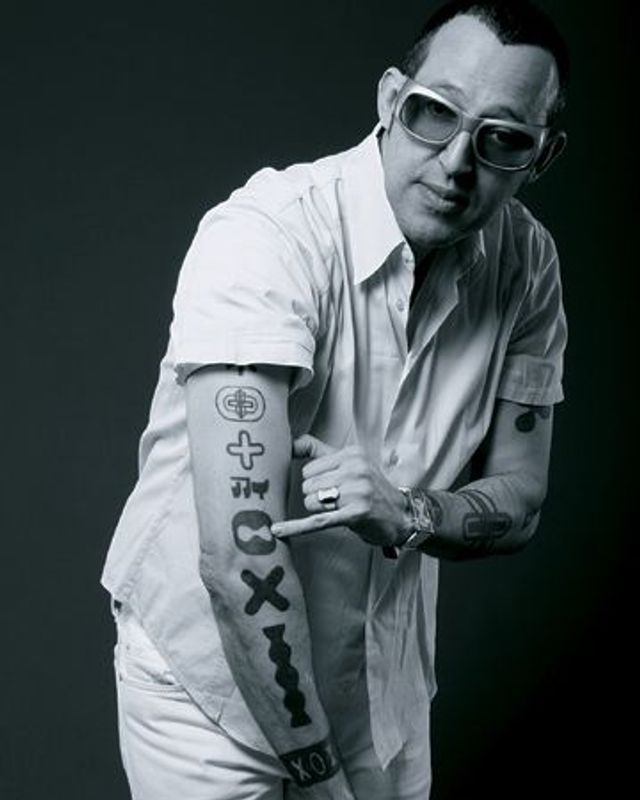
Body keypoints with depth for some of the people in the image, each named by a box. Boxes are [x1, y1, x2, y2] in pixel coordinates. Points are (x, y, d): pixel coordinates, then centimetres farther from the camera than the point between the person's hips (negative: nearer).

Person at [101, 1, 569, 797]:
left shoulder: (527, 262, -7)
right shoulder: (265, 237, -25)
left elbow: (518, 503, -2)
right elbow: (238, 553, -29)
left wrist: (406, 515, -23)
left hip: (381, 683, 5)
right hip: (216, 679, -5)